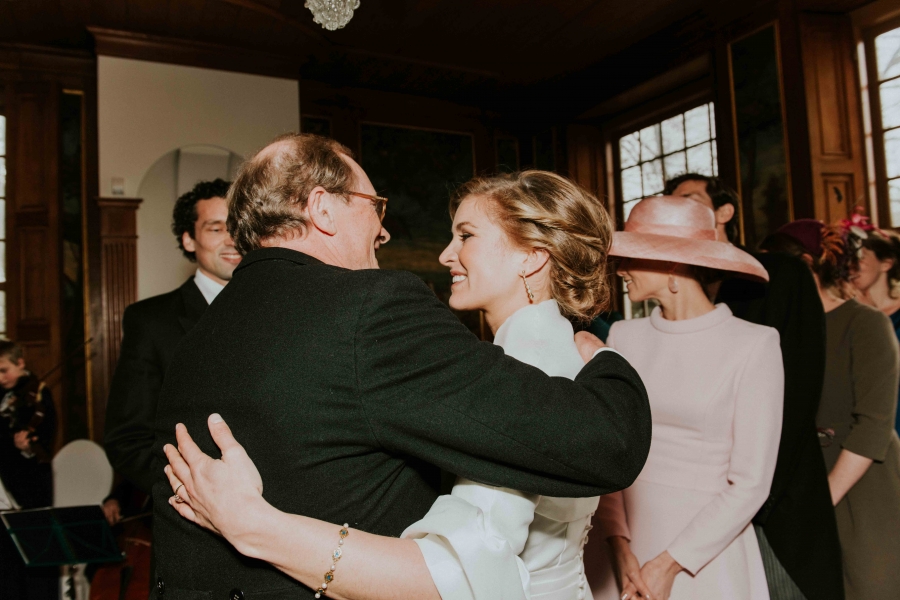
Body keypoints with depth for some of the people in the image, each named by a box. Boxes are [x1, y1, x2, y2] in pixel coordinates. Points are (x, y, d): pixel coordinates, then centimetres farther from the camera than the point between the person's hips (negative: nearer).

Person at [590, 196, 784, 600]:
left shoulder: (754, 344, -12)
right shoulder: (625, 336, -1)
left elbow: (751, 483, -13)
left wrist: (669, 565, -13)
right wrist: (620, 546, -12)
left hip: (707, 555, -3)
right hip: (625, 540, 3)